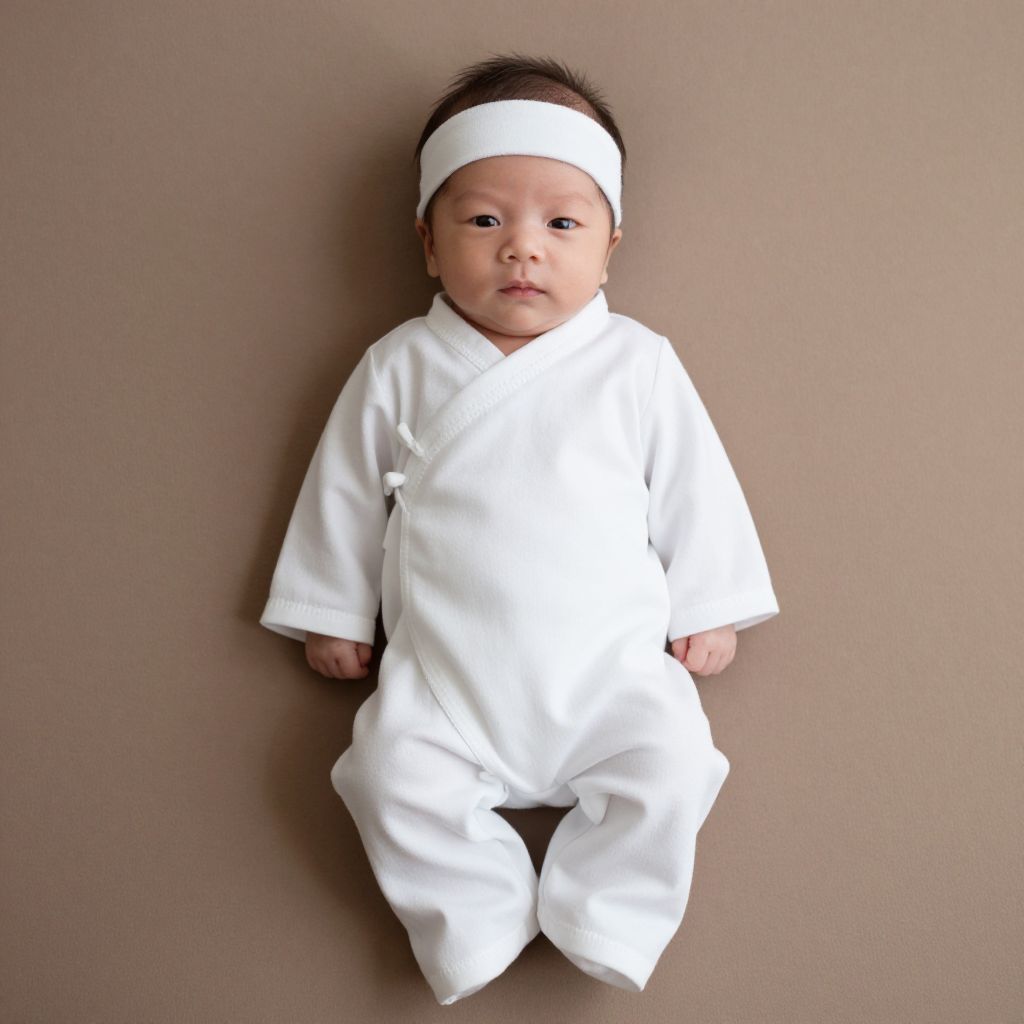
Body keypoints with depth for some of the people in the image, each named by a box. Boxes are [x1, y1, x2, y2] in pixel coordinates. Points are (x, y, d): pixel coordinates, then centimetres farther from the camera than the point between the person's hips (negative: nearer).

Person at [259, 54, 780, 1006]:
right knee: (394, 778, -18)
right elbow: (345, 492, 11)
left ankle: (601, 918, 3)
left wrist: (707, 608, 7)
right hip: (443, 677, 1)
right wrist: (330, 612, 13)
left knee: (668, 767, -19)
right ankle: (479, 918, 3)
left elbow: (693, 488, 7)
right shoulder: (398, 368, 3)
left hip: (612, 664, 0)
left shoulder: (638, 364, 2)